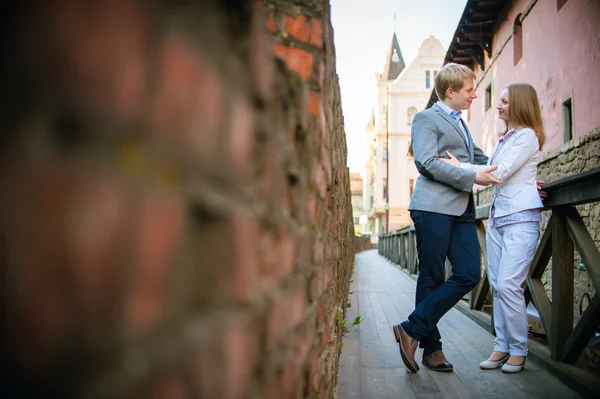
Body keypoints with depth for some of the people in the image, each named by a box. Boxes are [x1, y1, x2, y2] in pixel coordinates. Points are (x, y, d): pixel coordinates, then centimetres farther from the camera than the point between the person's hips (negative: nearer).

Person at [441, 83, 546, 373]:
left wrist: (459, 166, -14)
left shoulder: (527, 136, -7)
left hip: (521, 218, -8)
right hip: (497, 216, 8)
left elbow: (500, 173, -16)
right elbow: (490, 170, 20)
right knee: (497, 285, 5)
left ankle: (518, 350, 1)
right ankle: (502, 346, 12)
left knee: (508, 284, -12)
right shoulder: (504, 139, 19)